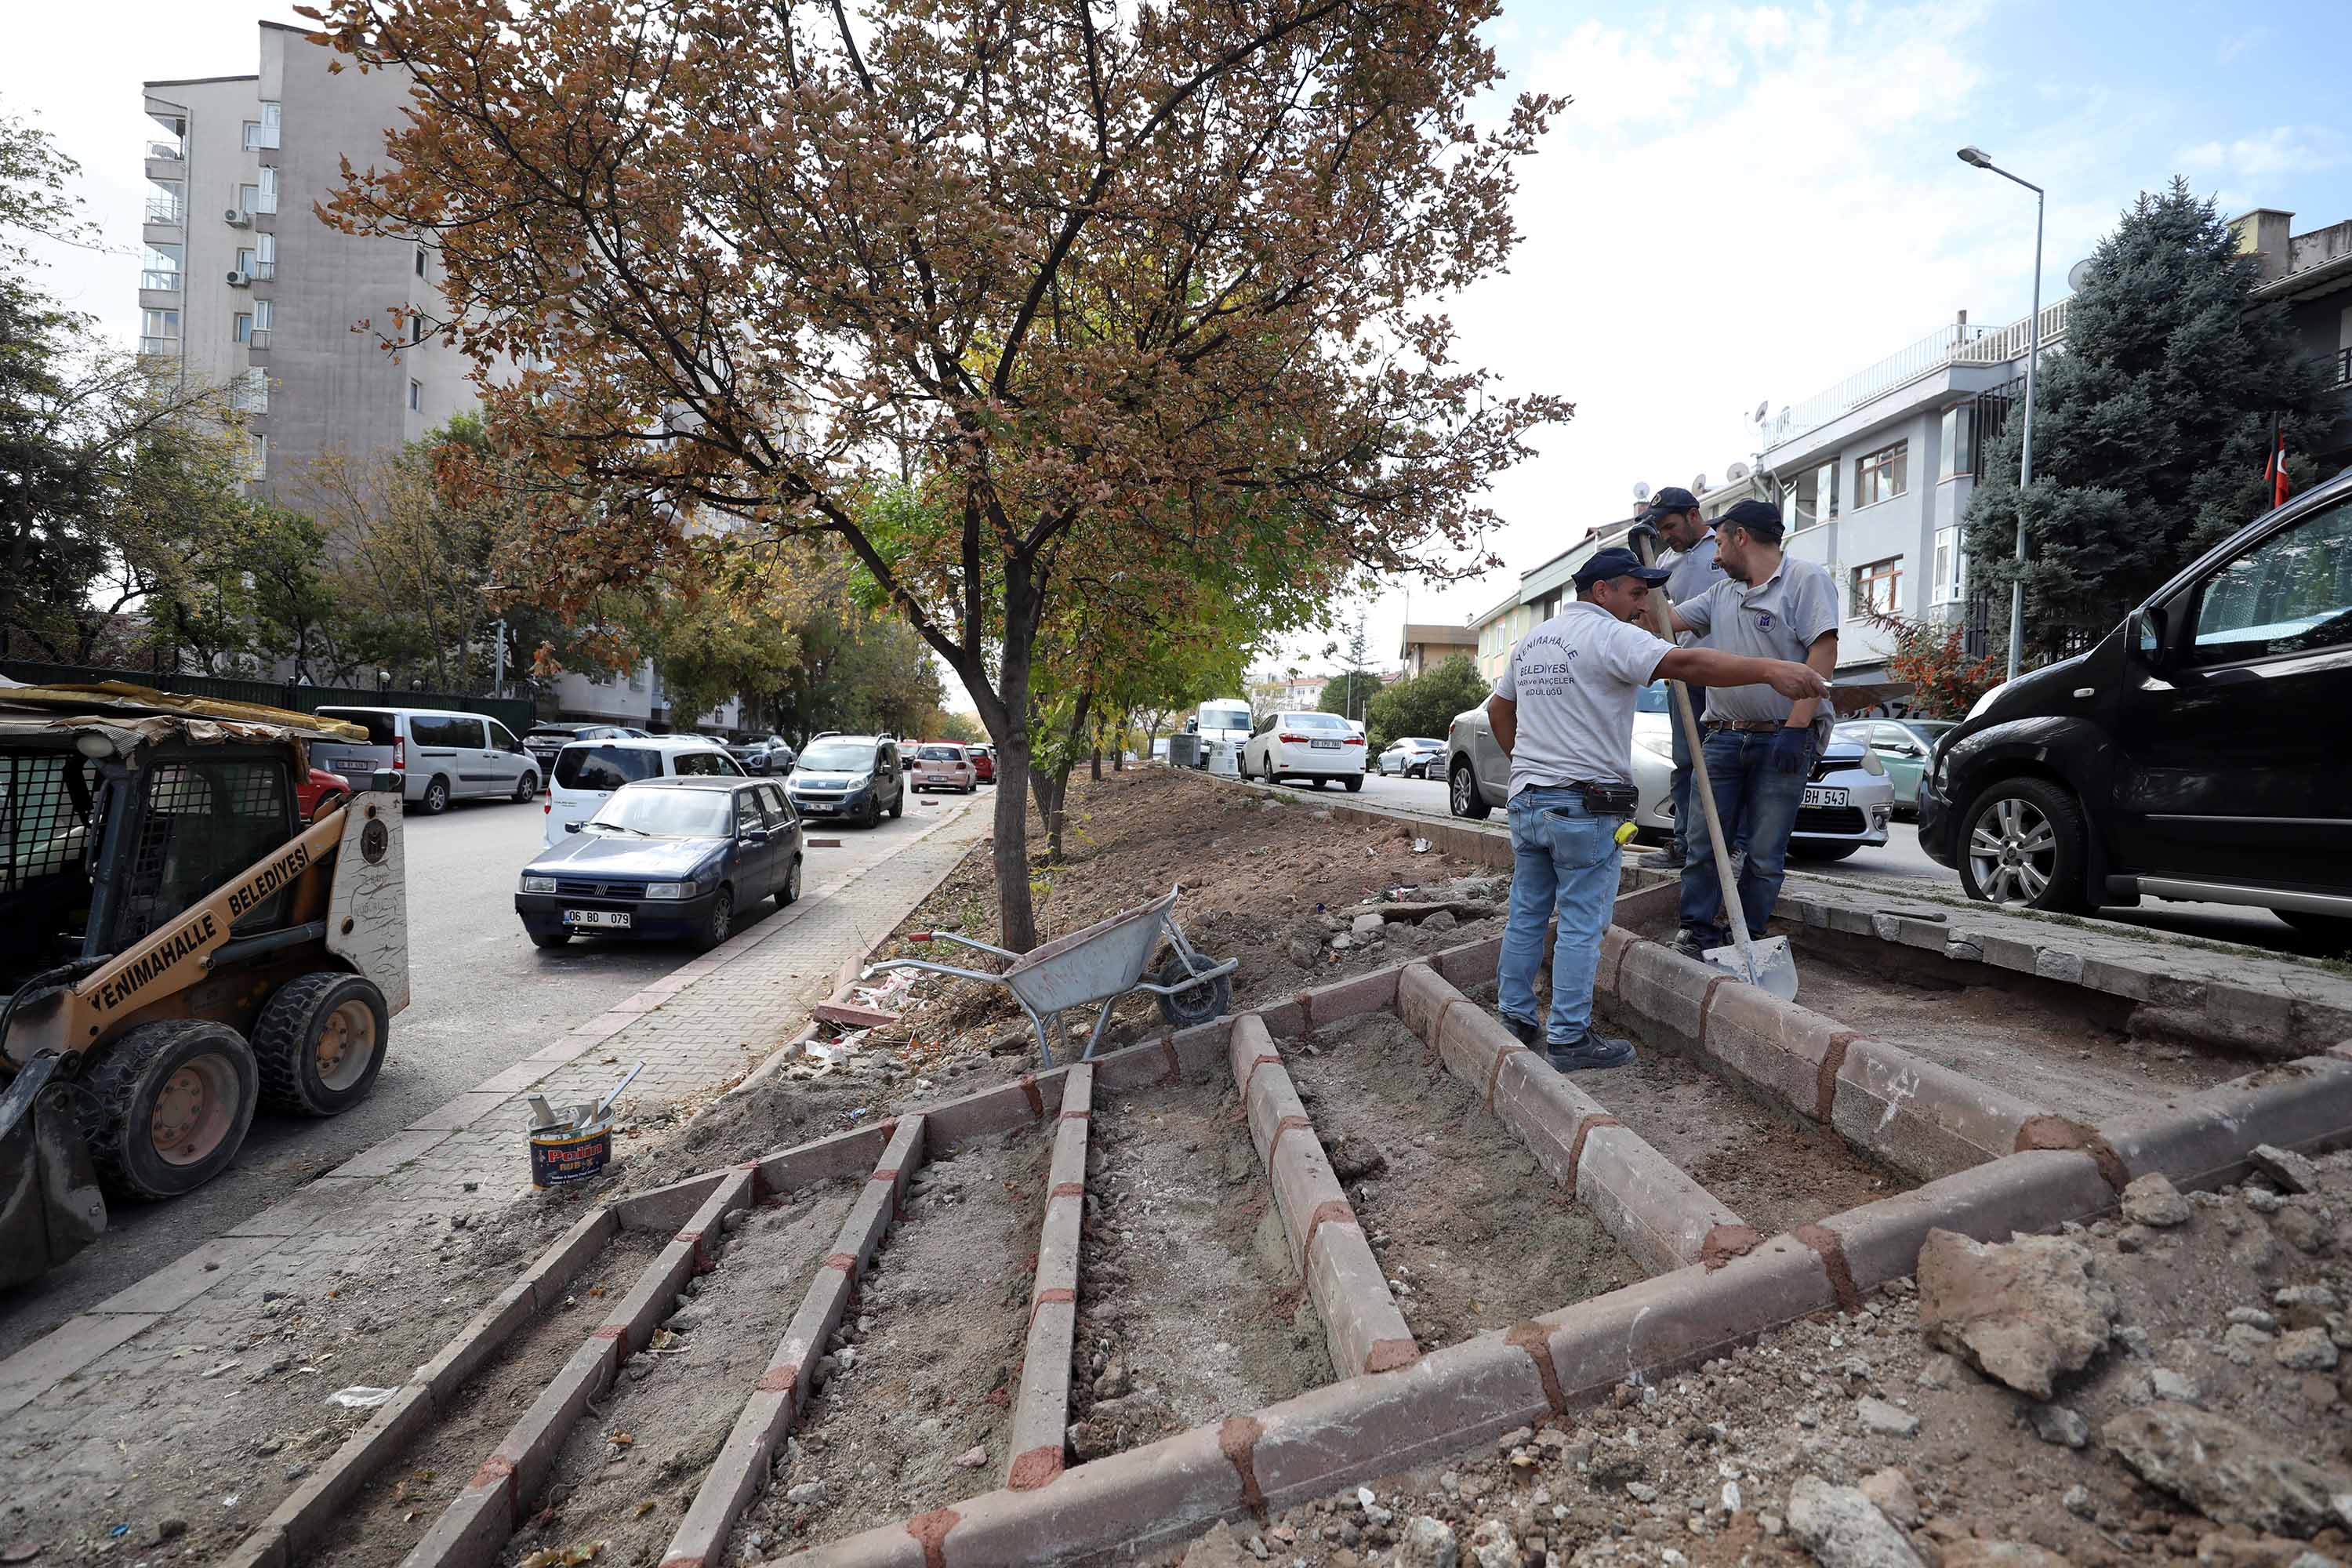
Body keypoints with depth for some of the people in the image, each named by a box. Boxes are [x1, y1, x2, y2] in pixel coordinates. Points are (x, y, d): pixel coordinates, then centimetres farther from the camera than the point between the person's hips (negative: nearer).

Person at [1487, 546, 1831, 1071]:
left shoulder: (1530, 641, 16)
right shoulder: (1609, 635, -11)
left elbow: (1498, 709, 24)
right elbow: (1682, 662, -26)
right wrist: (1769, 669, -32)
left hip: (1526, 800, 8)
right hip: (1583, 806, -8)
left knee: (1526, 915, 15)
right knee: (1581, 926, -1)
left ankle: (1514, 1016, 23)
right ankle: (1568, 1038, 4)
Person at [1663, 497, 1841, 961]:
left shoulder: (1805, 579, -4)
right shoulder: (1722, 593, 18)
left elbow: (1824, 654, -13)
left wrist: (1795, 728, -20)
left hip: (1783, 739, -6)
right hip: (1724, 738, 6)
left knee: (1765, 853, 0)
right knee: (1703, 844, 2)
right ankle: (1698, 935, 9)